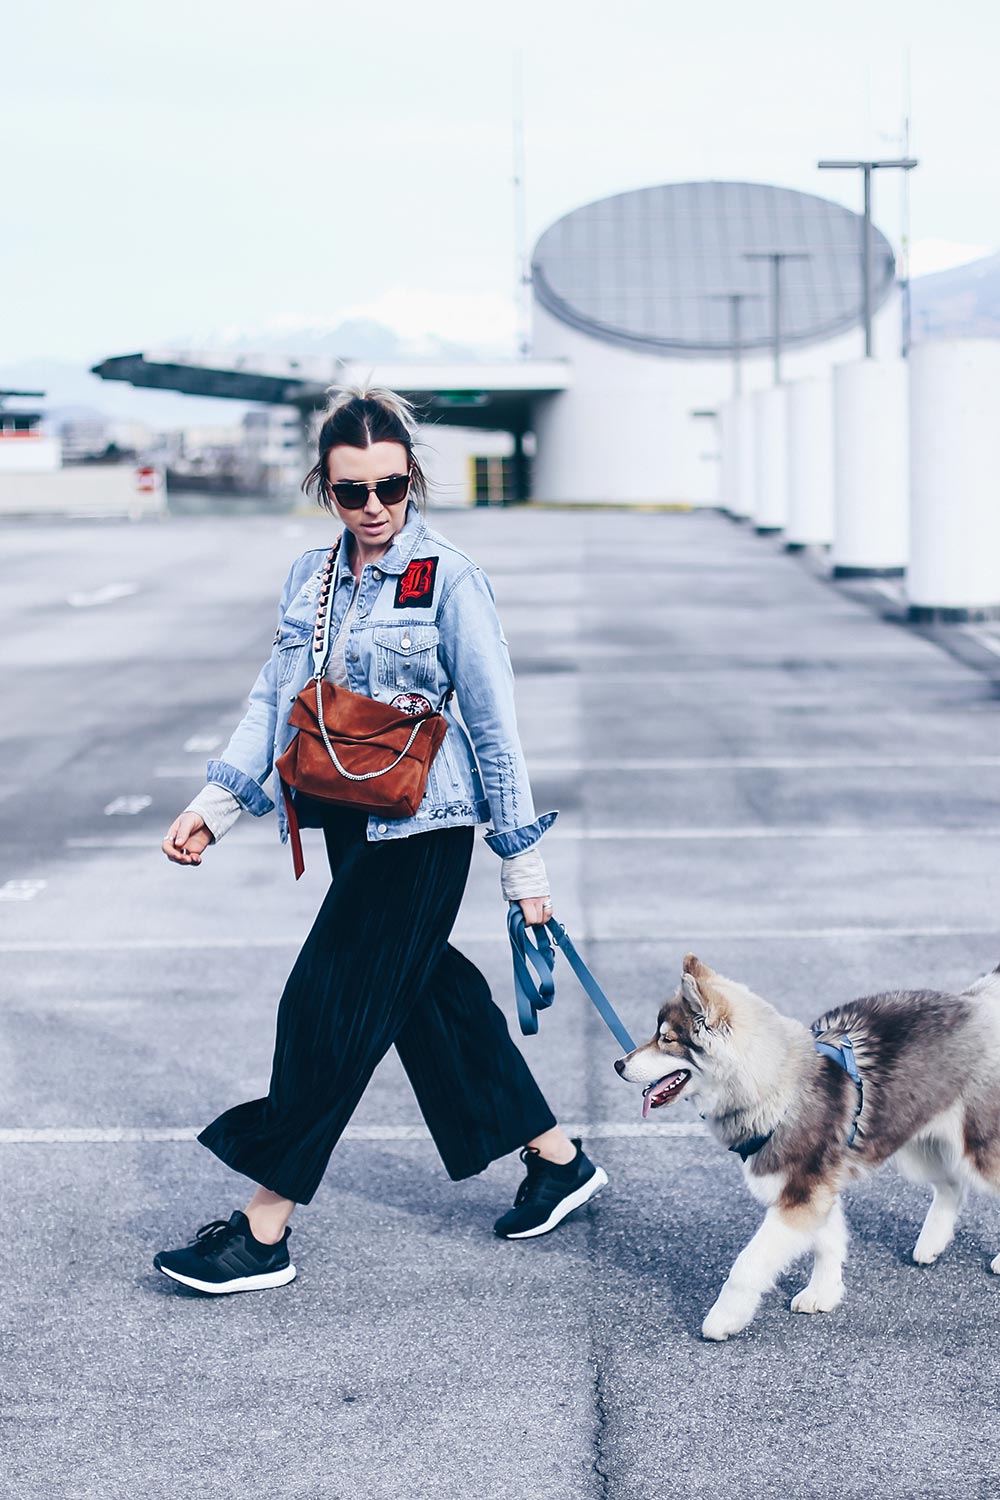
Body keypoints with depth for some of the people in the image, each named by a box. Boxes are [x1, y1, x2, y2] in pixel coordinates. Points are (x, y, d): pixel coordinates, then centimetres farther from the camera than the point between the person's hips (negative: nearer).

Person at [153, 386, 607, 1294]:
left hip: (421, 825, -7)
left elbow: (494, 725, -7)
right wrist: (217, 804, 0)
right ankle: (558, 1160, 28)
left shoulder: (449, 581, -9)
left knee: (332, 1006, -7)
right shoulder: (311, 577, 9)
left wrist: (523, 860, -5)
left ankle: (264, 1233, 1)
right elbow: (274, 698, 11)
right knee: (426, 991, 12)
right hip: (348, 820, 7)